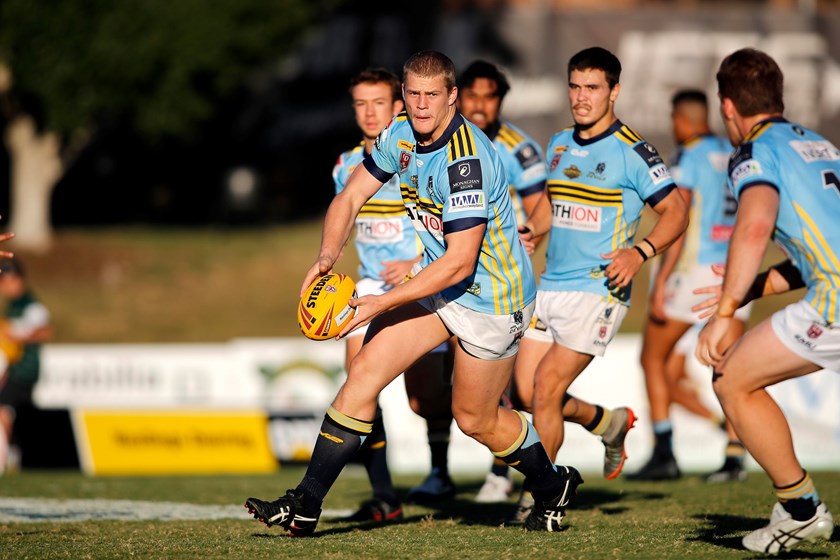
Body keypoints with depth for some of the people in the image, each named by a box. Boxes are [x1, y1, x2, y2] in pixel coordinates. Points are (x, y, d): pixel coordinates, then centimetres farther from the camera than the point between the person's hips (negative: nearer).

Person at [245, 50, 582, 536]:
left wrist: (382, 304, -31)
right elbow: (352, 196, 5)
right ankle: (305, 506, -5)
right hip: (438, 284, 7)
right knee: (365, 371, -6)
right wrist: (328, 255, -15)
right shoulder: (402, 133, -4)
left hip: (491, 298, -7)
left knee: (475, 419, 7)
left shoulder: (467, 160, -30)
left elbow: (458, 263, -30)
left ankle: (553, 486, 34)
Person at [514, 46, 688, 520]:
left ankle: (537, 499, -2)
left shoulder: (631, 151, -9)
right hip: (550, 284, 7)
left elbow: (676, 211, -8)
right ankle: (611, 423, 31)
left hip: (598, 289, -7)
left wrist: (640, 252, -23)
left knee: (547, 386, -14)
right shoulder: (559, 145, 12)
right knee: (527, 391, 4)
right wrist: (528, 232, 8)